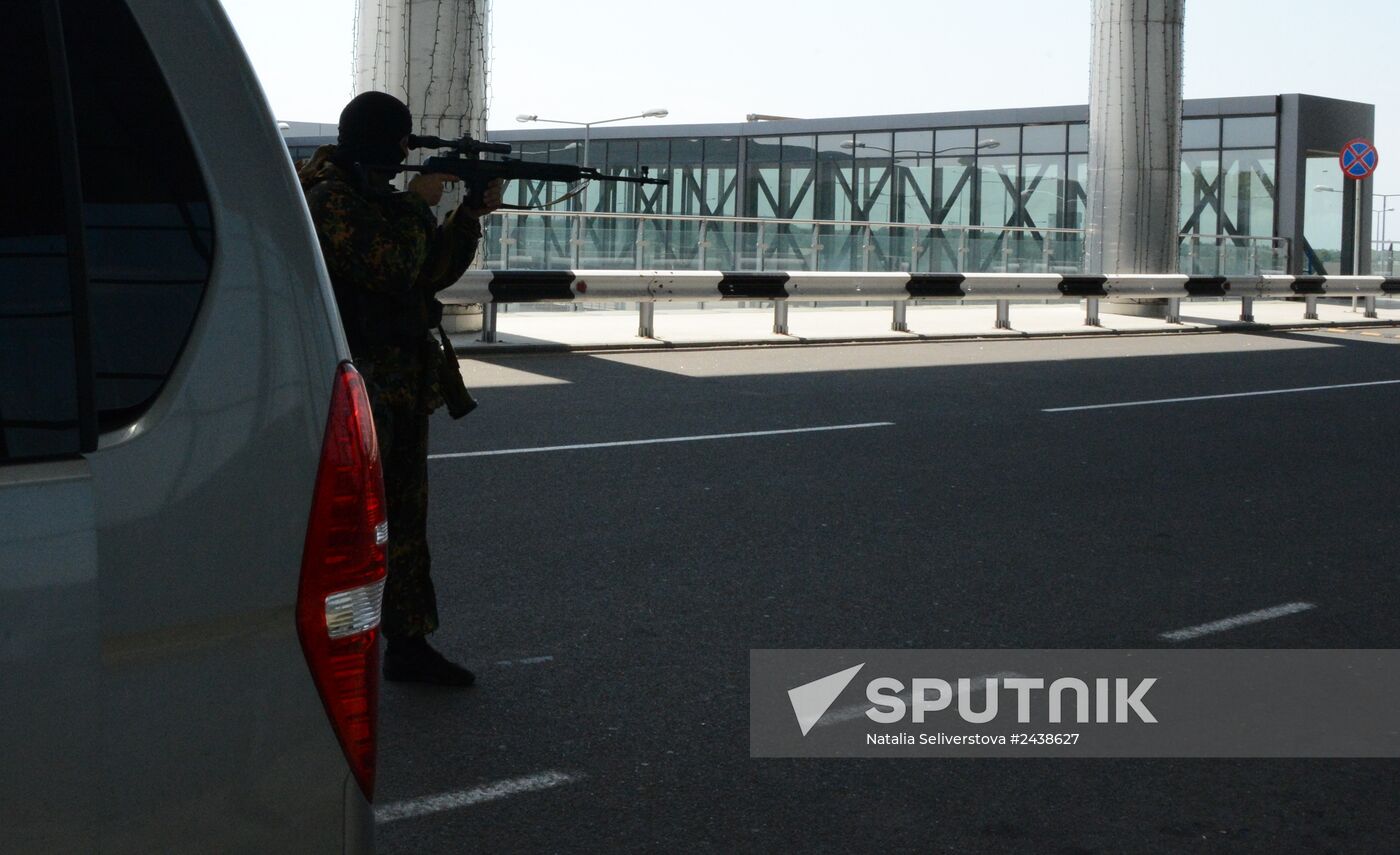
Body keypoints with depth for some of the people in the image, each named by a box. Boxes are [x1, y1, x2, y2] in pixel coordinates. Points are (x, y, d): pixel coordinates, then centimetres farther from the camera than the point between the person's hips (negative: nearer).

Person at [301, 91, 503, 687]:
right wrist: (417, 204, -12)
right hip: (356, 383, -9)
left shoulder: (380, 195, 16)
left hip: (400, 383, 10)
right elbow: (388, 267, -24)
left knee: (406, 512, 13)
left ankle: (409, 644, 21)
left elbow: (432, 271, 18)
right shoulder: (331, 197, -12)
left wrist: (472, 213, 9)